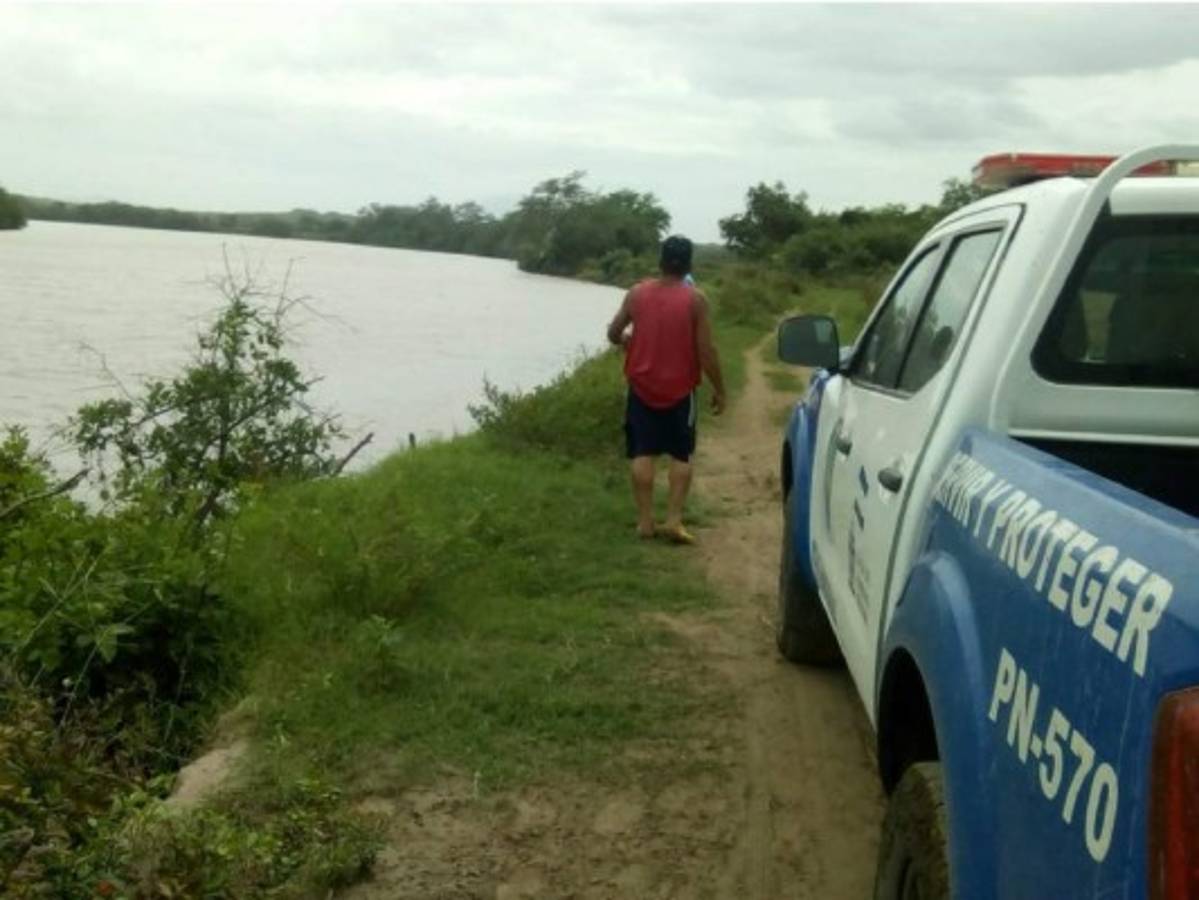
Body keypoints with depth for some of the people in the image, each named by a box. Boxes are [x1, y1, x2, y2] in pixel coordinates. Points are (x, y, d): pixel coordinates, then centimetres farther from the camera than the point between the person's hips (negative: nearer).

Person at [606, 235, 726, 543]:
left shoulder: (637, 293, -3)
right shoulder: (695, 299, -10)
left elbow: (613, 334, 7)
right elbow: (706, 351, -11)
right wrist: (719, 390, -1)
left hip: (642, 386, 2)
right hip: (680, 389, -2)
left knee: (642, 453, 7)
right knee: (681, 455, 9)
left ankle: (645, 521, 5)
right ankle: (674, 520, 1)